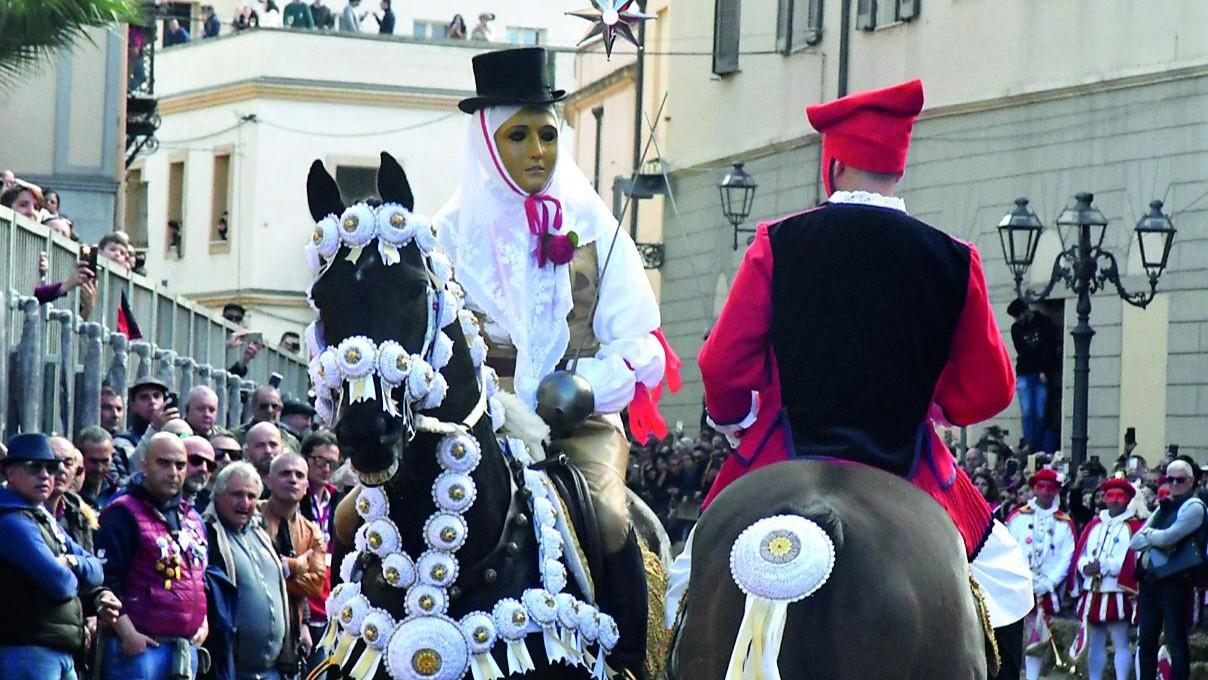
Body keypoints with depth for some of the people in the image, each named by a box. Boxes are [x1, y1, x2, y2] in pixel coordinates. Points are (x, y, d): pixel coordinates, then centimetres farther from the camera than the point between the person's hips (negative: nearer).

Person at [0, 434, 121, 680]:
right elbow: (59, 583, -21)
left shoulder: (44, 519, 20)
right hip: (27, 649, -10)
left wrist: (73, 562, -6)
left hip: (63, 652, 10)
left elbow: (96, 570, 17)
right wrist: (72, 576, 3)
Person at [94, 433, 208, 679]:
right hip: (142, 644, -8)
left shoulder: (192, 519, 19)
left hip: (187, 647, 8)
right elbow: (106, 578, -14)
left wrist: (203, 623, 16)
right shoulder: (123, 514, -7)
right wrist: (127, 634, -18)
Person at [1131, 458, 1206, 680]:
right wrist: (1155, 537, -8)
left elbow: (1169, 537, -17)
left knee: (1176, 641, -5)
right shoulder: (1163, 507, 19)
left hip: (1176, 580, -8)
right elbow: (1134, 542, 11)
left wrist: (1147, 535, 1)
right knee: (1145, 639, 10)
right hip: (1150, 577, 8)